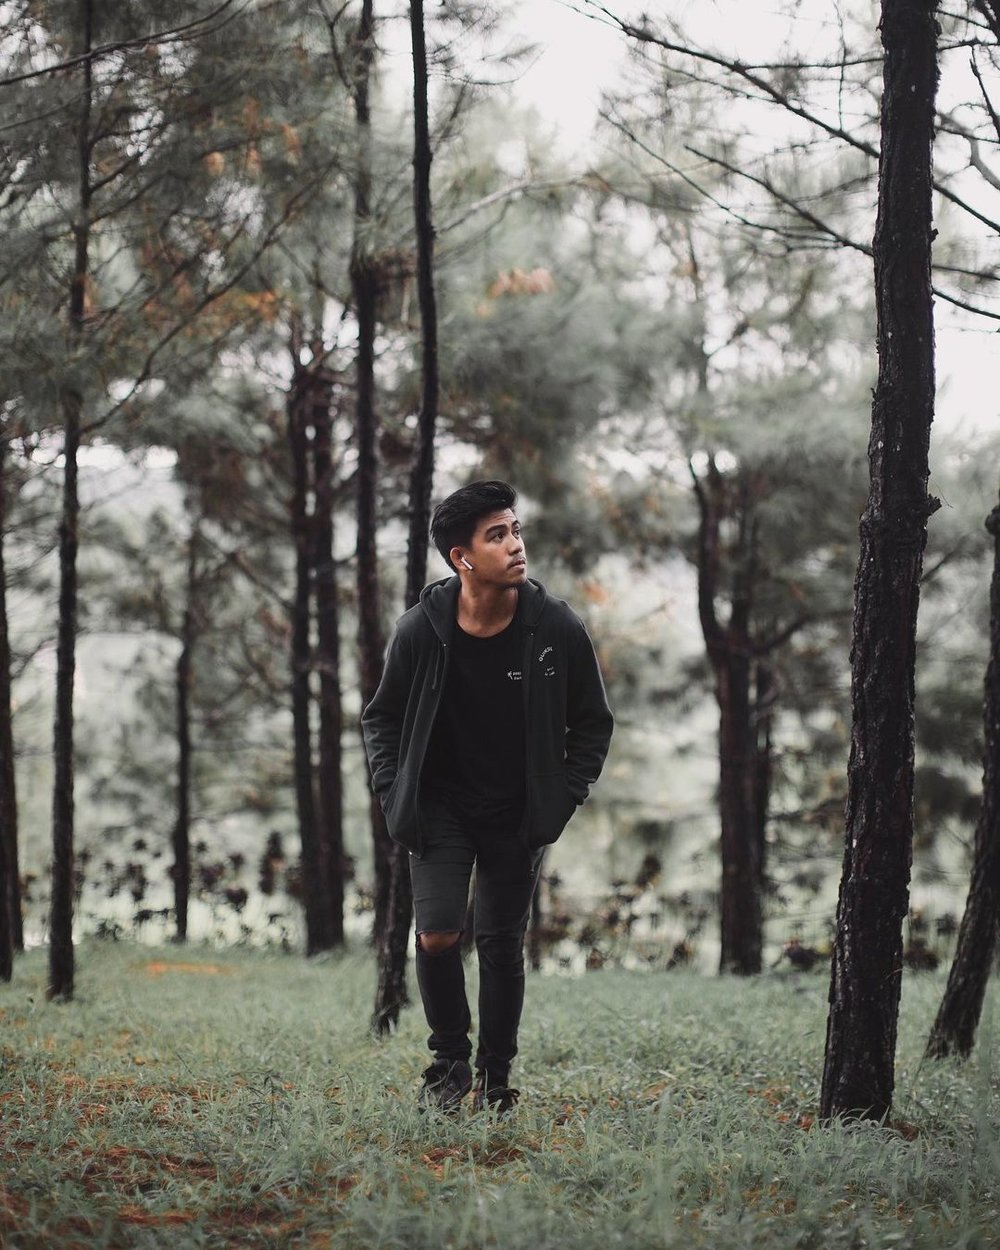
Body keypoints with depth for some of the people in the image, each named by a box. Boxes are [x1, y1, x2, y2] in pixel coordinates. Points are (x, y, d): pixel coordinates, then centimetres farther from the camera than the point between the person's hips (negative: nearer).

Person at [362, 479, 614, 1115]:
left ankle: (495, 1079, 20)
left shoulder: (558, 628, -12)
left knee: (503, 945, 5)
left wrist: (562, 801, -4)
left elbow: (593, 725, 2)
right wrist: (396, 797, -4)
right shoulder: (421, 631, -12)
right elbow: (382, 720, 5)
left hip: (518, 818, 0)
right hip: (441, 811, 0)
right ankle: (450, 1061, 10)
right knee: (437, 935, -12)